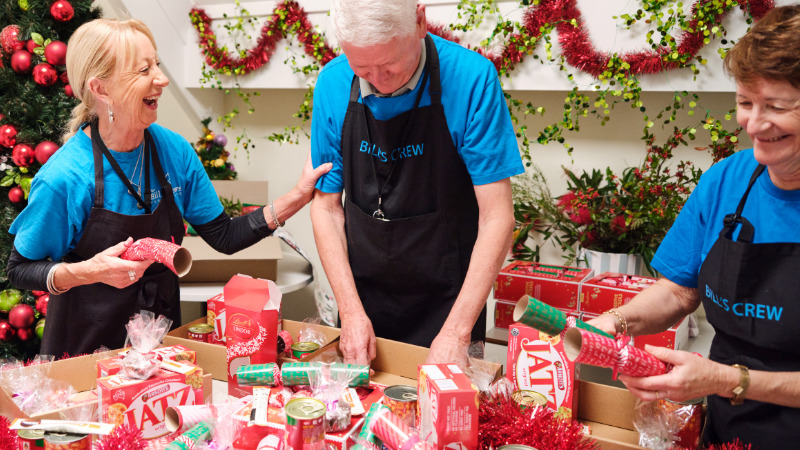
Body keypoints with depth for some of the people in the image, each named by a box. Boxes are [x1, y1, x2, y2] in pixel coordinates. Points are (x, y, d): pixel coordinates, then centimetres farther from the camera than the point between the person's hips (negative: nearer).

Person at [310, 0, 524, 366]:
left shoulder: (471, 78, -18)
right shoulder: (333, 83, -9)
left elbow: (496, 216, -18)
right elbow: (327, 205, -2)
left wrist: (456, 332, -22)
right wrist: (351, 310, -10)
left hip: (444, 303, -2)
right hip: (363, 296, 3)